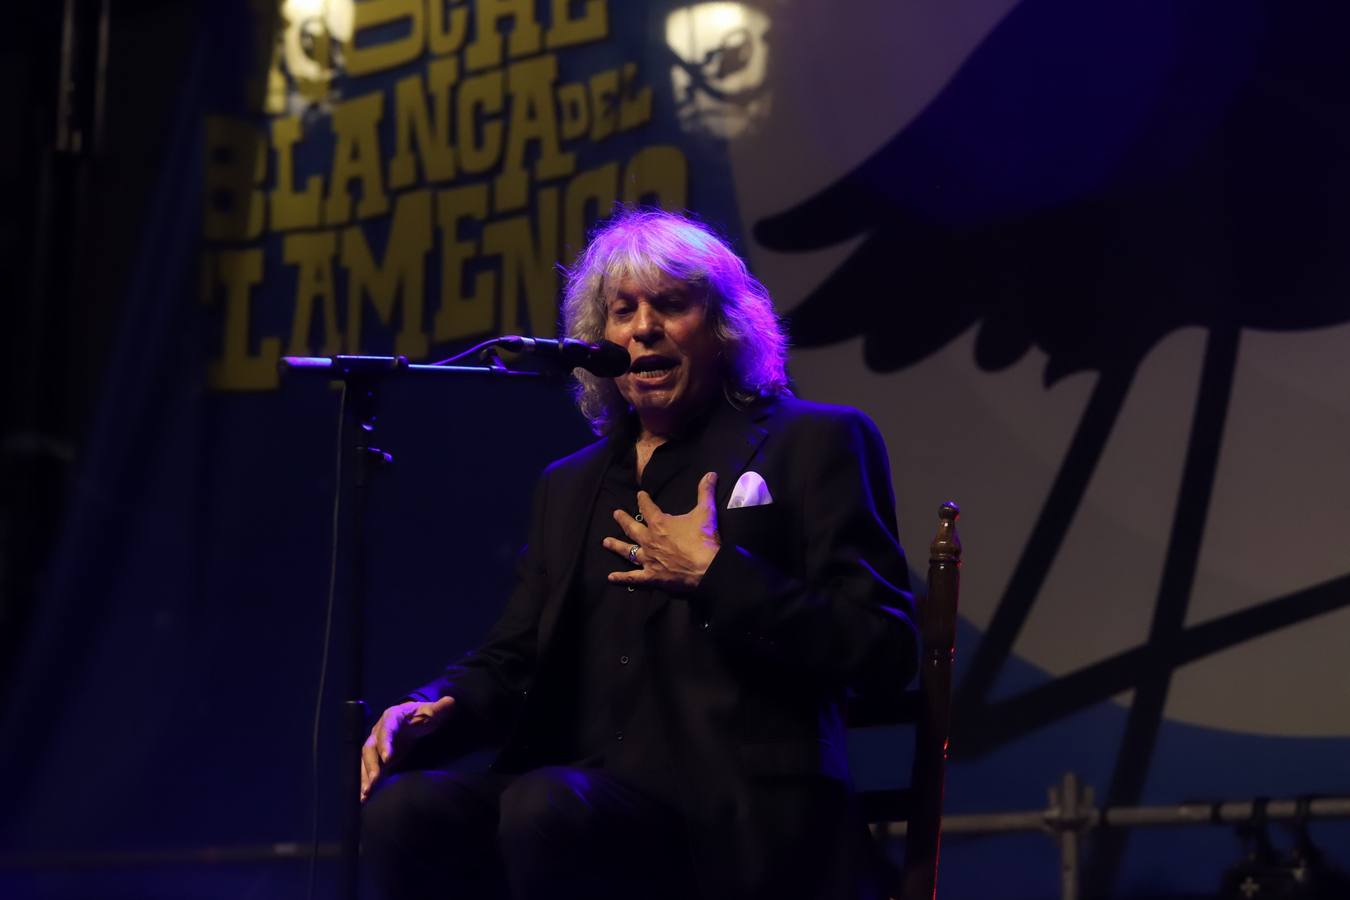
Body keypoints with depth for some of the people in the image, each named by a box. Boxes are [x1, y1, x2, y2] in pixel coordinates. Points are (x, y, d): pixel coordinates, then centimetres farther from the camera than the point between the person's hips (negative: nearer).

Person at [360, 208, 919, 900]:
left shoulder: (812, 444, 6)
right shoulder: (569, 486, 24)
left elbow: (884, 651, -4)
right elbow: (510, 661, 21)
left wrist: (712, 575, -8)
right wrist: (432, 709, -1)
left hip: (734, 816, -5)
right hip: (581, 789, 5)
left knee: (546, 810, -34)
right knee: (404, 810, -25)